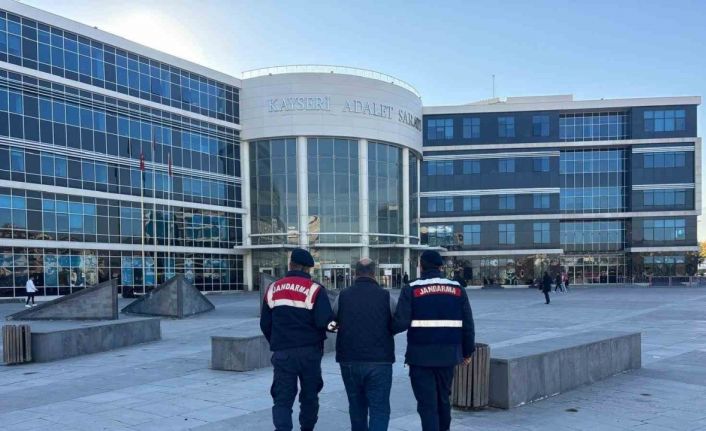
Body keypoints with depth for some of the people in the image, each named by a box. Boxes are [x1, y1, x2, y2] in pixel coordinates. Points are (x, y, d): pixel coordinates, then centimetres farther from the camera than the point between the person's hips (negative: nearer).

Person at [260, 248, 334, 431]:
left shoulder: (273, 289, 4)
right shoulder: (315, 289, -10)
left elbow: (265, 324, 9)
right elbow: (325, 322, -18)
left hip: (282, 353, 2)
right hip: (309, 351, -2)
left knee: (282, 399, 2)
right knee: (309, 396, 17)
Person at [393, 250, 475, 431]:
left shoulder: (411, 289, -7)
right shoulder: (457, 289, 4)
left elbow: (400, 323, -15)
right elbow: (468, 324, 5)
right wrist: (468, 351, 16)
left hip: (421, 355, -4)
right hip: (448, 354, 4)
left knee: (427, 404, 1)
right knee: (443, 399, 22)